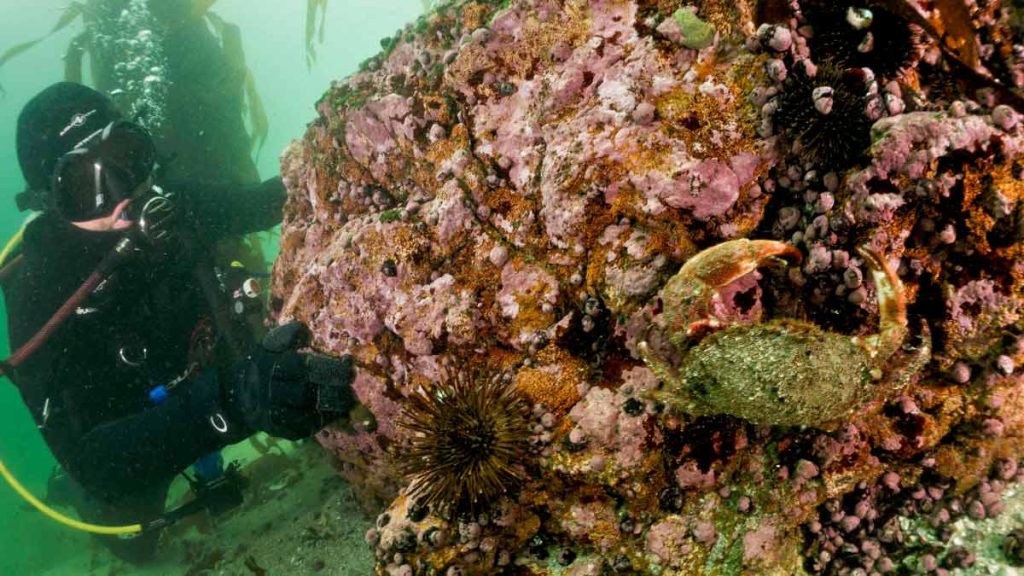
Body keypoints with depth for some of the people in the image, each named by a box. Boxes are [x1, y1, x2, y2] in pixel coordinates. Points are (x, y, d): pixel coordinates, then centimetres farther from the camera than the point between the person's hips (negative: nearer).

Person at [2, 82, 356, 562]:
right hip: (127, 450, -4)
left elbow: (259, 204, -3)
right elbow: (88, 460, -41)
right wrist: (231, 401, -58)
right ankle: (94, 503, 31)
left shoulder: (171, 207, -23)